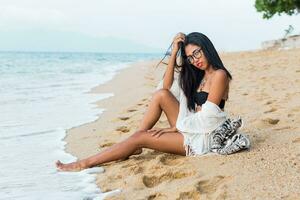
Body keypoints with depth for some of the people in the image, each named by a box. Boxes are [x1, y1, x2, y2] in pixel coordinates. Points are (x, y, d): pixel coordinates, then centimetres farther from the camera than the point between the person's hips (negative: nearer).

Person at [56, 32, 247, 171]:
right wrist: (174, 53, 2)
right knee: (161, 95, -9)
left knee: (141, 137, -15)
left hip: (204, 137, -8)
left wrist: (174, 128, -12)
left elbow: (206, 116, -16)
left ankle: (85, 164, -9)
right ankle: (135, 147, -5)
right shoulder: (198, 75, 15)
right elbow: (166, 87, 9)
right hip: (191, 128, 8)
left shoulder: (219, 75, -12)